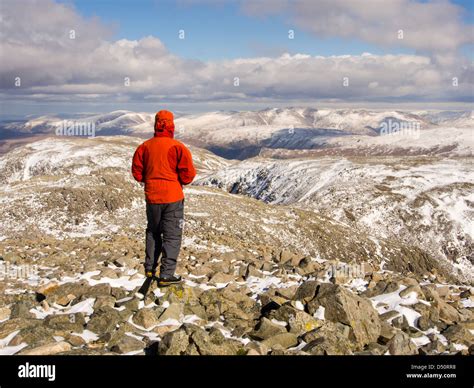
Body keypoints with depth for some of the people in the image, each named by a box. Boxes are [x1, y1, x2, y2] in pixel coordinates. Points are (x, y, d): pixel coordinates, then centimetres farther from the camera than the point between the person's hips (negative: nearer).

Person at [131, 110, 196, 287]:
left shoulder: (145, 146, 0)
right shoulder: (178, 147, -13)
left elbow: (137, 172, 4)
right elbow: (188, 173, -15)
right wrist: (181, 181, 6)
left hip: (151, 197, 4)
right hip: (173, 197, -4)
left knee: (153, 232, 22)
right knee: (172, 236, 4)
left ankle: (150, 268, 30)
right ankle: (166, 275, 3)